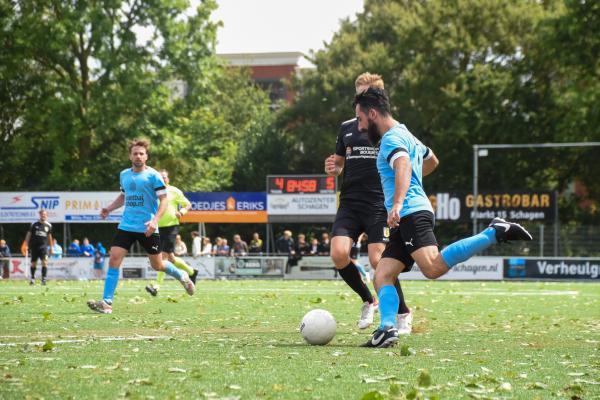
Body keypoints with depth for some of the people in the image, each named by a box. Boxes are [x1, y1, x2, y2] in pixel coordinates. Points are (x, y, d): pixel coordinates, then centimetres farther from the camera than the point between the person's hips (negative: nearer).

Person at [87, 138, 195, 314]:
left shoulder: (153, 175, -7)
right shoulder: (124, 175, 10)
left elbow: (164, 200, -10)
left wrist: (155, 220, -23)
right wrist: (109, 208, 11)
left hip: (147, 228, -4)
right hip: (126, 226, 4)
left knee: (157, 265, 7)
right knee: (114, 260, -11)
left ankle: (182, 276, 39)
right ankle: (106, 303, -12)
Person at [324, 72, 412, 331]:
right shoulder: (347, 128, 15)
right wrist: (332, 169, -1)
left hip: (379, 205, -4)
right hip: (350, 203, 4)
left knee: (377, 260, -16)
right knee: (338, 254, -15)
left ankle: (403, 313, 6)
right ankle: (368, 302, 10)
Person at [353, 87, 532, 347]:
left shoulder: (391, 138, -4)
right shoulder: (406, 135, 27)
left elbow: (404, 165, -26)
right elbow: (432, 161, 44)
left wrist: (398, 203, -40)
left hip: (411, 212, -11)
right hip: (406, 220, 11)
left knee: (433, 268, -28)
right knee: (382, 276, 0)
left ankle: (494, 233, -22)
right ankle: (388, 328, -18)